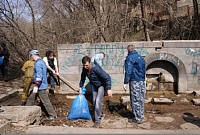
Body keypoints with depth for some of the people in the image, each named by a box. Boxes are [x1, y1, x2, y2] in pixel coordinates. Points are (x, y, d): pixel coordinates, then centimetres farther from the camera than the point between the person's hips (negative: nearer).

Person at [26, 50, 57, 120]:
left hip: (40, 86, -10)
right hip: (43, 84, 10)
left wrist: (36, 85, -23)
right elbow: (45, 74, 21)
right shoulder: (42, 62, 14)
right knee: (31, 98, 16)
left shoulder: (38, 63, -18)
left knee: (45, 101, -2)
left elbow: (39, 75, -25)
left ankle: (52, 115, 6)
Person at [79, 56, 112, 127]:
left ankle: (97, 120, -2)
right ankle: (100, 114, 39)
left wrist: (109, 89, -39)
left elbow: (107, 77, -35)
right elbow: (83, 77, 6)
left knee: (98, 102, -14)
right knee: (94, 102, 15)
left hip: (101, 85, -7)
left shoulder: (96, 68, -35)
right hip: (95, 86, 7)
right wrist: (80, 87, 10)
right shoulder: (85, 68, -14)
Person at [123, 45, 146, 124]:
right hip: (142, 81, 8)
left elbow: (128, 71, -14)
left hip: (135, 81, -8)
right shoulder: (140, 57, 16)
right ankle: (141, 115, 26)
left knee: (135, 100, -2)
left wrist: (125, 83, -13)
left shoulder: (129, 58, -8)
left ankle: (137, 118, 2)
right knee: (141, 99, 15)